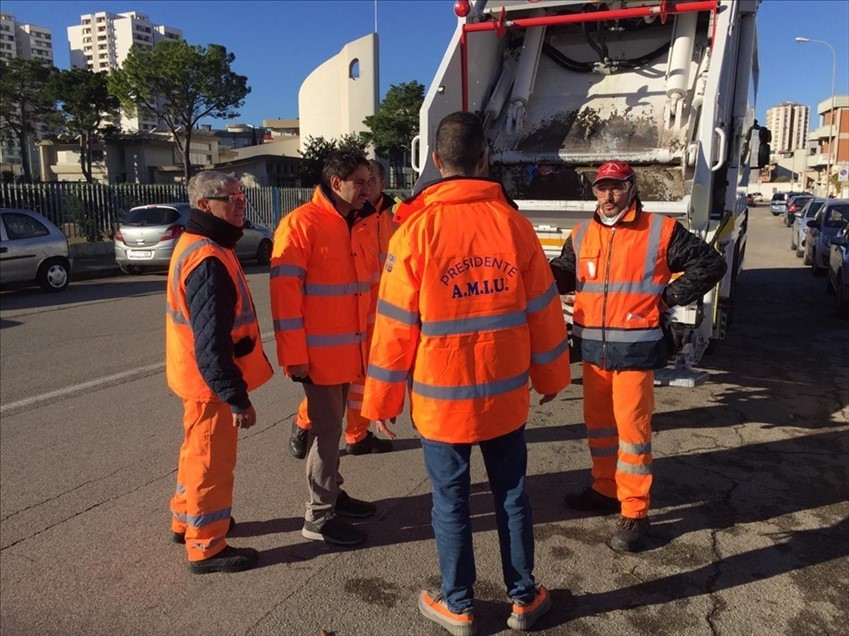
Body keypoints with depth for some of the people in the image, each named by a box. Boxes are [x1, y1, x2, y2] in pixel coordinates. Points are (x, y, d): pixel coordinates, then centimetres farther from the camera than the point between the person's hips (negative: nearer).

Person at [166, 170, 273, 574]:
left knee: (198, 452, 24)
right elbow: (212, 342, -28)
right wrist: (237, 396, -24)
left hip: (198, 377, 10)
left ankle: (186, 520, 42)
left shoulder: (195, 245, 9)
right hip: (211, 381, -10)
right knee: (212, 461, 4)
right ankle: (207, 547, 19)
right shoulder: (208, 261, -25)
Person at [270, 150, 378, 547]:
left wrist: (370, 342, 15)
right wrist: (293, 356, -19)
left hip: (350, 349, 7)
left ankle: (332, 494, 34)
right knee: (327, 429, 0)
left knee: (332, 425, 19)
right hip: (319, 351, -7)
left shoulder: (361, 225, 9)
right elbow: (285, 293, -18)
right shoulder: (301, 224, -15)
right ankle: (319, 517, 14)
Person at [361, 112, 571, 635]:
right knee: (512, 494, 16)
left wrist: (383, 397, 1)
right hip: (504, 393, 3)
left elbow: (397, 323, -10)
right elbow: (542, 308, 1)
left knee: (451, 500, 12)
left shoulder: (418, 228, -12)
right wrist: (549, 375, 15)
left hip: (442, 395, -2)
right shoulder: (512, 221, -5)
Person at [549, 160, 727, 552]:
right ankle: (605, 490, 33)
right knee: (598, 423, 16)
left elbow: (711, 264, 1)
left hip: (634, 350, -5)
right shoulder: (582, 235, 11)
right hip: (592, 347, 5)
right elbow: (563, 276, 14)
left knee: (632, 428, -2)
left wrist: (670, 297, -6)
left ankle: (634, 513, 9)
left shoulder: (660, 231, -3)